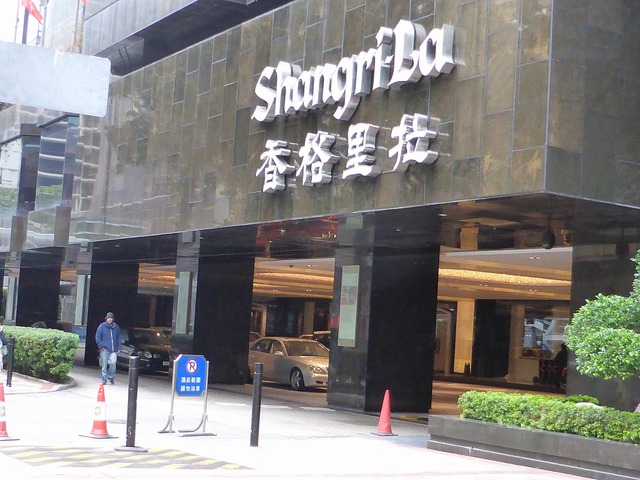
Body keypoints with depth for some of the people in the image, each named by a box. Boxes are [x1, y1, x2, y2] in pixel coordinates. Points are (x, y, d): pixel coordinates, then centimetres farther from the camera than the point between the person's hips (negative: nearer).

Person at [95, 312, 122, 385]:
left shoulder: (116, 327, 9)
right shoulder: (102, 326, 1)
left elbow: (119, 338, 15)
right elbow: (97, 337, 3)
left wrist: (119, 347, 6)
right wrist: (101, 346, -6)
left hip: (114, 350, 1)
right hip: (104, 349, -1)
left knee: (113, 362, -15)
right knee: (104, 365, -1)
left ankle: (111, 377, 6)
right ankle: (104, 380, 10)